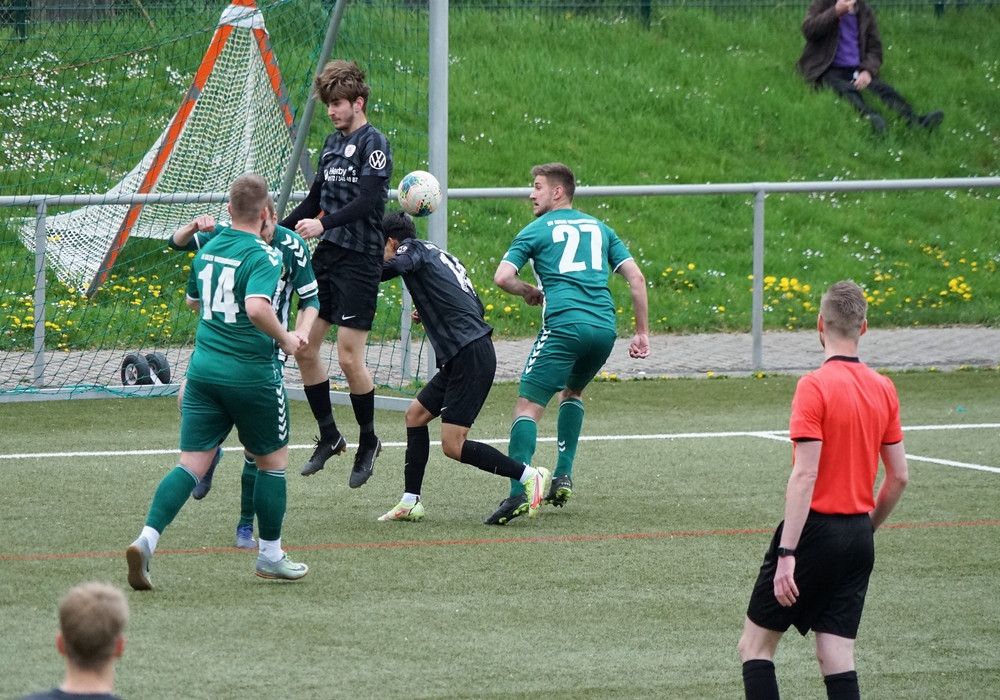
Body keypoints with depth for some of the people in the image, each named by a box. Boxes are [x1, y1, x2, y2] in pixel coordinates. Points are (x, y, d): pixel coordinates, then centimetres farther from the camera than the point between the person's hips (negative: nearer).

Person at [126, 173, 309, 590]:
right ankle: (270, 555, 23)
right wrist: (284, 339, -15)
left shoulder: (207, 250, 9)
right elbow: (257, 308, -30)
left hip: (203, 368, 6)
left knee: (192, 463, 1)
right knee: (273, 460, 15)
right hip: (251, 375, -5)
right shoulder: (264, 257, -14)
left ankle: (147, 539, -18)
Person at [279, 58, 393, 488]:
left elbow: (366, 201, -21)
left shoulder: (373, 143, -9)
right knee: (304, 348, 4)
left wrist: (324, 224, -33)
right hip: (327, 257, 8)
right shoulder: (333, 144, 15)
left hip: (359, 259, -8)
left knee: (349, 357, -8)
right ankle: (329, 437, 17)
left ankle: (368, 442, 10)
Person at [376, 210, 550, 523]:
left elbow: (397, 265, -25)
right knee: (416, 414, 16)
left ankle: (530, 477, -7)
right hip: (461, 359, 10)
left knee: (453, 445, -9)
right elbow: (477, 307, 24)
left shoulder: (413, 249, -2)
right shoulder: (441, 255, 23)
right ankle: (410, 502, 19)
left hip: (470, 357, -10)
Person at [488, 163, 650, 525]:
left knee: (528, 406, -6)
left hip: (564, 327, -5)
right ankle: (563, 476, 21)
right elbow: (636, 278, 15)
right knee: (572, 392, 31)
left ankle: (518, 492, -24)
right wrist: (642, 332, 16)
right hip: (604, 327, 6)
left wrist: (529, 291, 17)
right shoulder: (599, 228, 21)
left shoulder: (537, 230, 8)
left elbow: (502, 277, -3)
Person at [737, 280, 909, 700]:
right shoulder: (884, 389, 6)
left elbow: (805, 476, -19)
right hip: (858, 535, 6)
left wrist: (787, 553, -19)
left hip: (816, 528, -6)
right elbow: (899, 477, 10)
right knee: (837, 660, 6)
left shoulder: (814, 387, -14)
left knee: (755, 647, 5)